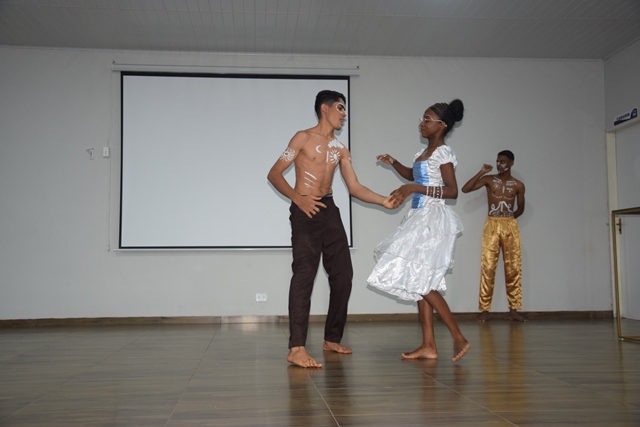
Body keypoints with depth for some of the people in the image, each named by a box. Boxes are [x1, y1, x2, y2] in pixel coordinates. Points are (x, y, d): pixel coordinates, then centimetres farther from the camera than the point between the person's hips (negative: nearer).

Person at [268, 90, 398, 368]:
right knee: (304, 275, -16)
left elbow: (354, 187, 13)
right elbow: (274, 174, -4)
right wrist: (298, 197, -18)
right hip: (306, 210, -7)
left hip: (329, 210, 7)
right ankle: (297, 349, -18)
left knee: (343, 274, 7)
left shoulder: (341, 150, 17)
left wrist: (383, 200, -1)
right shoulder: (304, 138, 0)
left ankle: (332, 339, 20)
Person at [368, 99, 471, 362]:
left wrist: (416, 189, -24)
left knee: (422, 283, -9)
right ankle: (428, 345, 12)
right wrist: (393, 163, 15)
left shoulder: (443, 152, -11)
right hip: (419, 219, 9)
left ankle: (459, 338, 1)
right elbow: (413, 175, 32)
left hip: (433, 220, -9)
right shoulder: (425, 153, 14)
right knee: (418, 282, 7)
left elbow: (452, 191, -19)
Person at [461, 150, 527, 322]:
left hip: (511, 226, 2)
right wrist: (481, 172, -10)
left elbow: (520, 209, 18)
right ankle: (484, 310, -2)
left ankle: (513, 309, 9)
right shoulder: (489, 180, 3)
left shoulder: (518, 185, 7)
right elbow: (465, 189, -8)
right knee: (488, 267, -6)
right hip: (492, 225, -1)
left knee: (513, 268, 1)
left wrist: (508, 219, 11)